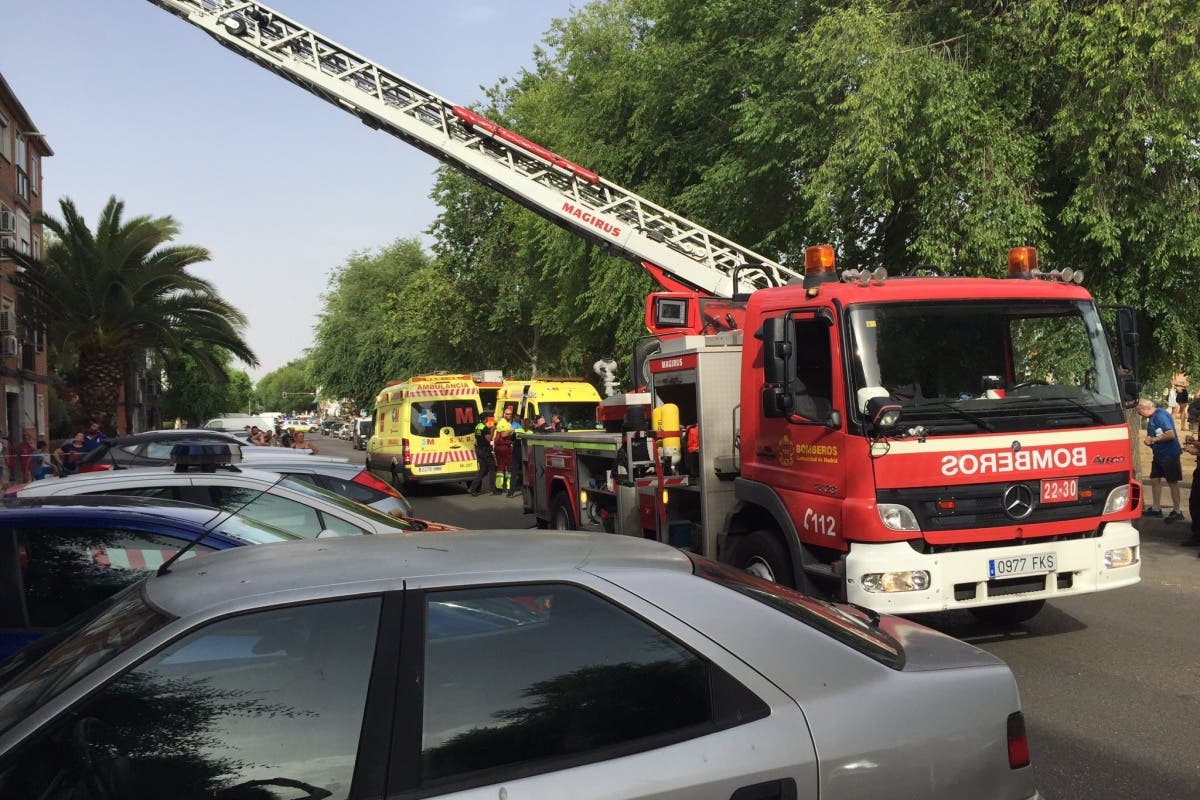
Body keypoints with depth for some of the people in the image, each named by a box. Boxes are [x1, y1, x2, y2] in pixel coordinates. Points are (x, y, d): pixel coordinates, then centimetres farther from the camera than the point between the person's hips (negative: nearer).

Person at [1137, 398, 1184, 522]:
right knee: (1155, 480, 11)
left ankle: (1177, 512, 8)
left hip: (1169, 454, -10)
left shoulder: (1161, 415, -19)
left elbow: (1170, 434, -28)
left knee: (1172, 482, -1)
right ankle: (1155, 508, 20)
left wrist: (1153, 440, -18)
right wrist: (1149, 441, 0)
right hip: (1159, 454, 10)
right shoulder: (1152, 417, 11)